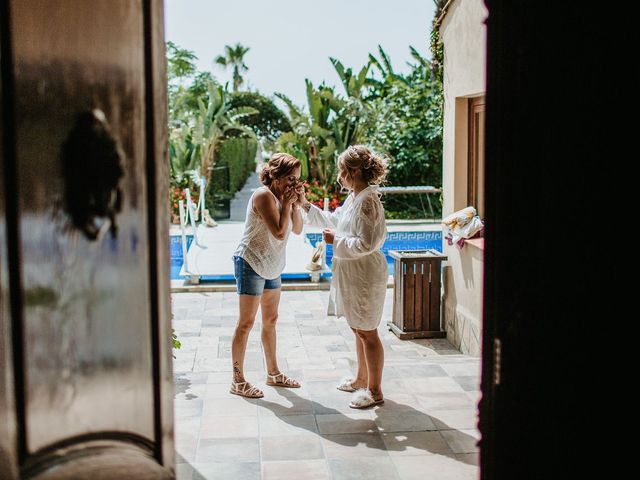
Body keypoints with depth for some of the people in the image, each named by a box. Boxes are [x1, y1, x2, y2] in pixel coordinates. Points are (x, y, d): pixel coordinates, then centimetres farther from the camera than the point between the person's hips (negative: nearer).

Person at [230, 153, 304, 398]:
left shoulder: (281, 196, 7)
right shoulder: (264, 195, -20)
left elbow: (298, 229, 5)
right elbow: (279, 233, -26)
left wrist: (295, 203, -6)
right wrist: (287, 203, -19)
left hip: (271, 267, 9)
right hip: (250, 263, -9)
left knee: (270, 320, 16)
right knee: (246, 322, -5)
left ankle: (273, 373, 29)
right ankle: (238, 381, 3)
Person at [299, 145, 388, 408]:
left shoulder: (368, 201, -21)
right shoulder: (353, 197, 9)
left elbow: (366, 244, -25)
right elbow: (334, 220, 23)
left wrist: (336, 241, -16)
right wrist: (306, 206, 17)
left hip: (365, 274, -10)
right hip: (351, 273, 10)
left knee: (367, 333, 1)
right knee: (359, 330, 21)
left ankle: (375, 391, 13)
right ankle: (362, 379, 37)